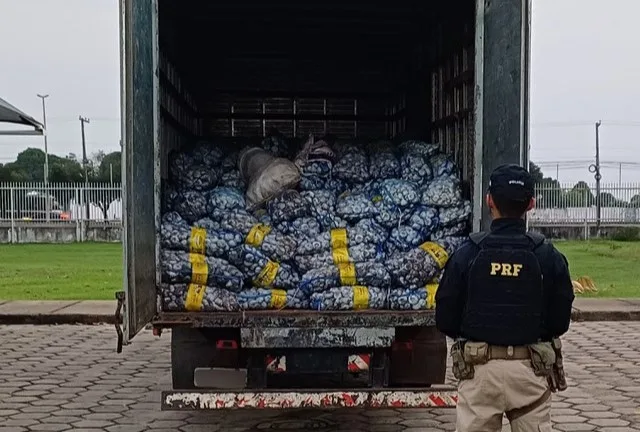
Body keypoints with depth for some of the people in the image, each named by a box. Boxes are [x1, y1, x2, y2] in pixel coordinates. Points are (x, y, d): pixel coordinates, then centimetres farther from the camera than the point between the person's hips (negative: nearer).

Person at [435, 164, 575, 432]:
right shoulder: (549, 257, -4)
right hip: (531, 369, 1)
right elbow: (560, 321, 1)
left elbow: (445, 321, -3)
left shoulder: (466, 255, -7)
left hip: (479, 368, 0)